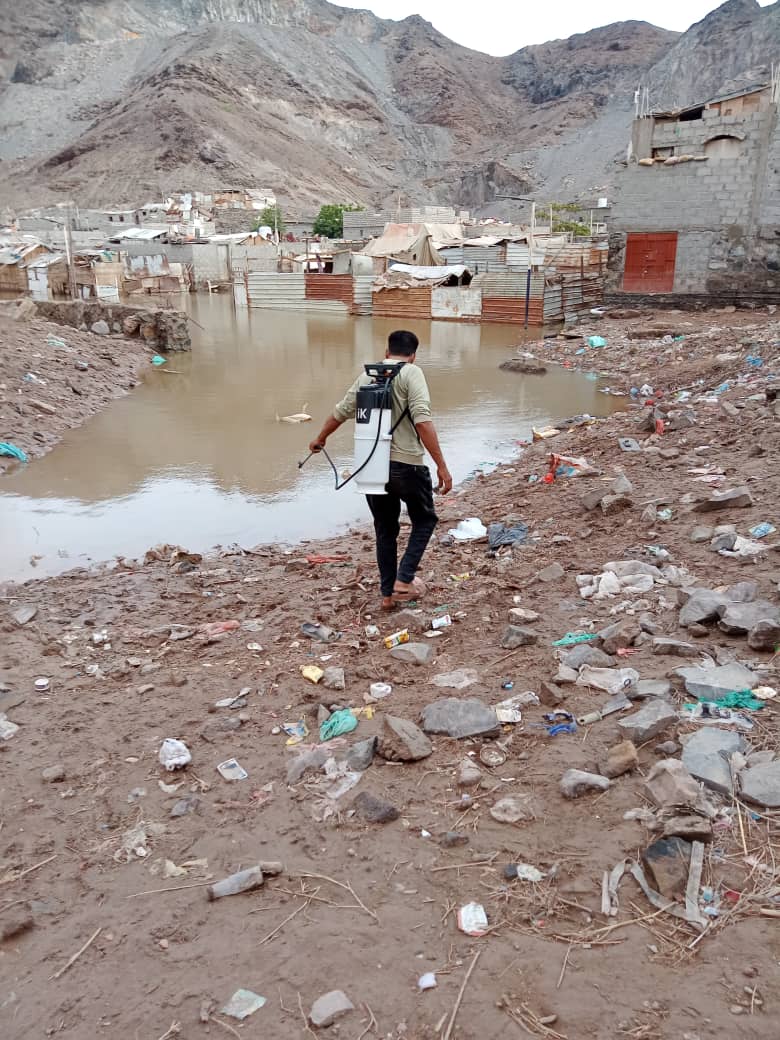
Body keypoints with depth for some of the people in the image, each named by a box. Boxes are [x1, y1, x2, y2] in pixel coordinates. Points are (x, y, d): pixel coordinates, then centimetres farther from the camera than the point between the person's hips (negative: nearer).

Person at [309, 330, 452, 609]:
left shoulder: (366, 376, 12)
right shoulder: (411, 373, -5)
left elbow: (340, 412, 23)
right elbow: (422, 420, -18)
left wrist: (320, 439, 41)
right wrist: (442, 466, -17)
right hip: (406, 465, -5)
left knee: (385, 530, 19)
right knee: (424, 520, 17)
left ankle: (388, 593, 25)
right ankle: (404, 580, 6)